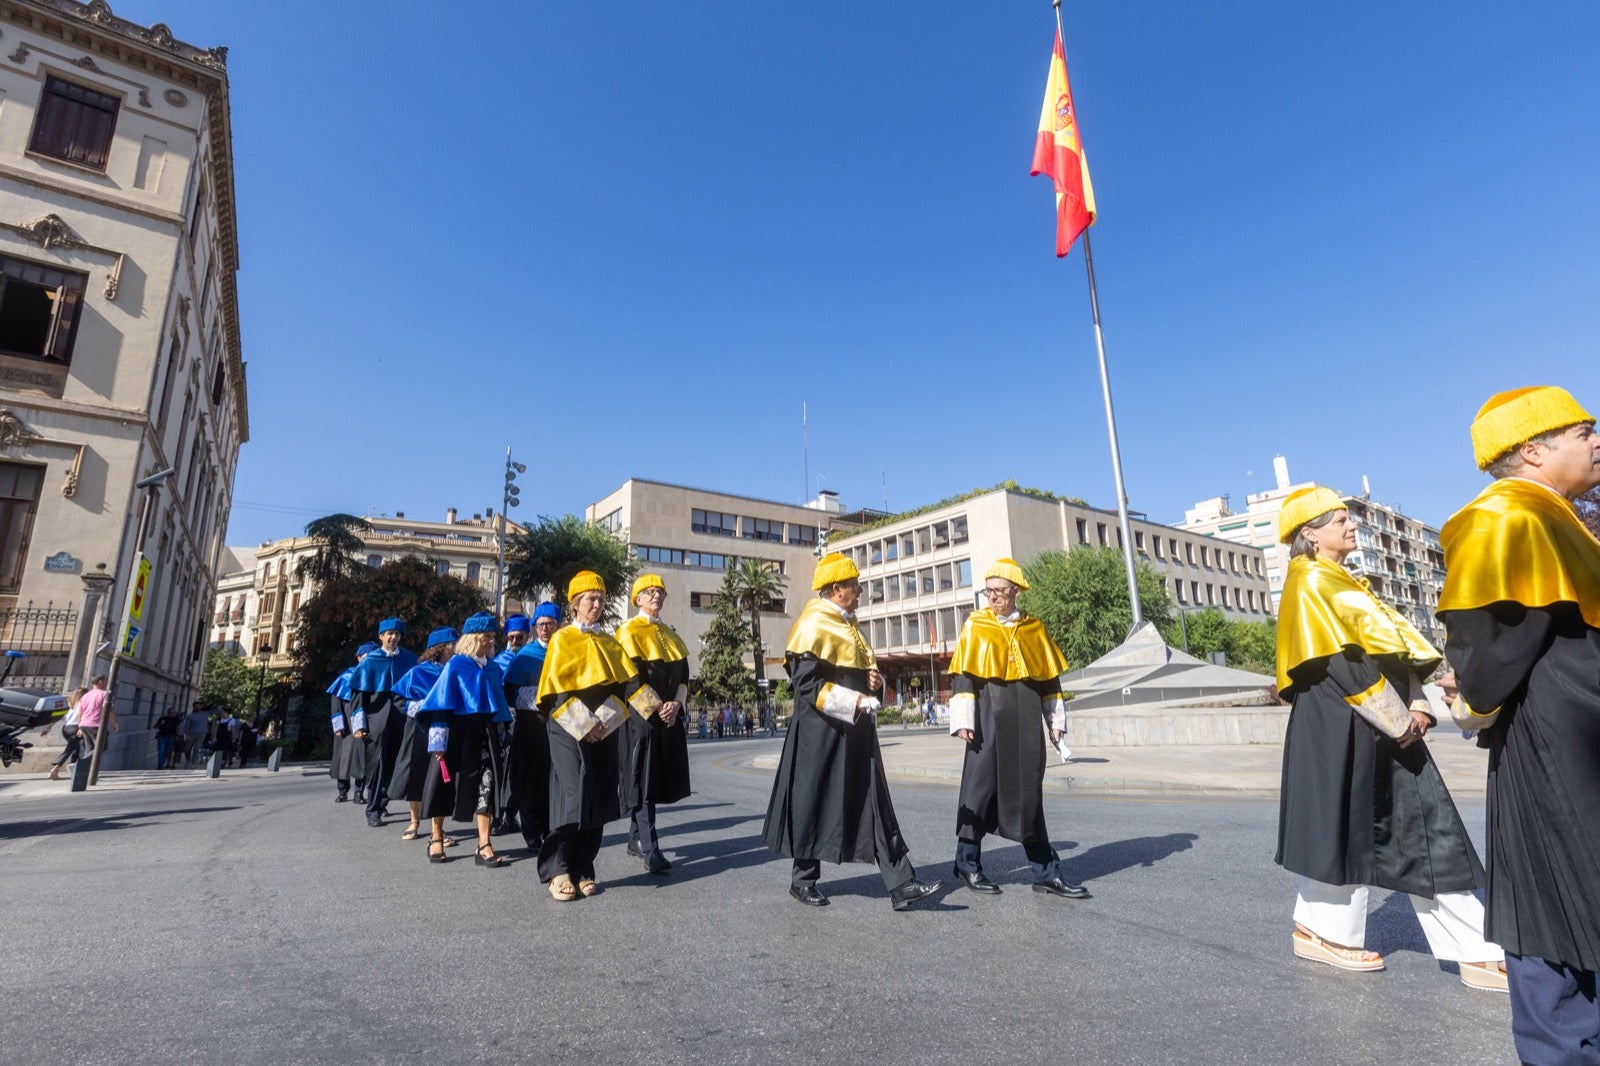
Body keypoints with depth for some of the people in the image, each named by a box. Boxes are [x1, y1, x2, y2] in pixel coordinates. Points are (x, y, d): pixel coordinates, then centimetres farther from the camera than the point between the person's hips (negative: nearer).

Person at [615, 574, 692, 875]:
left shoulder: (669, 634, 16)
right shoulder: (629, 631, -3)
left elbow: (683, 673, 11)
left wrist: (675, 704, -6)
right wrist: (657, 707, -15)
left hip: (669, 715, 7)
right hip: (643, 715, -6)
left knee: (660, 778, 8)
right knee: (644, 779, -7)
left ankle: (635, 839, 20)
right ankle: (649, 848, -6)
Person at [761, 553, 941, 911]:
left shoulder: (847, 624, 15)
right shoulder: (813, 624, -13)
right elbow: (806, 682, -20)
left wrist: (874, 680, 3)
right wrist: (852, 701, -23)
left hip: (855, 731, 9)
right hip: (822, 732, -9)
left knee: (876, 804, 5)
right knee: (815, 803, 5)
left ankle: (901, 884, 7)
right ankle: (803, 879, 24)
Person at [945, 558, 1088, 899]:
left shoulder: (1033, 629, 9)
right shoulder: (975, 626, 0)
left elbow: (1049, 679, 13)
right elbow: (962, 676, -4)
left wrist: (1056, 721, 11)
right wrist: (963, 720, -10)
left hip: (1026, 723, 3)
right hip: (988, 721, -3)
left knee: (1029, 794, 9)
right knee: (981, 788, 2)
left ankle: (1046, 873, 17)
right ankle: (967, 863, 18)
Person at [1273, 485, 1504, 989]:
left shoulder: (1345, 584, 20)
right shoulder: (1311, 583, -9)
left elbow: (1394, 645, 14)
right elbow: (1342, 662, -17)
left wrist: (1415, 704, -1)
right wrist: (1397, 718, -13)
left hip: (1383, 726, 9)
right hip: (1340, 725, -9)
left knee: (1423, 828, 8)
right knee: (1346, 823, 0)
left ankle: (1476, 950, 13)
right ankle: (1326, 930, 14)